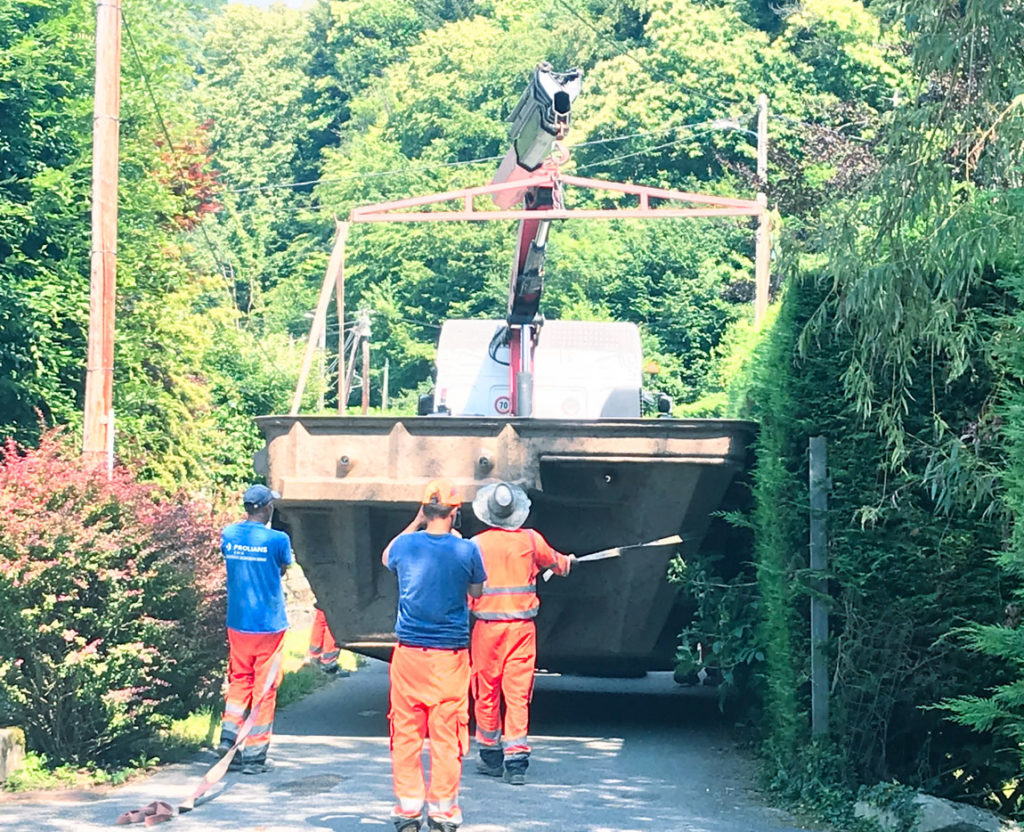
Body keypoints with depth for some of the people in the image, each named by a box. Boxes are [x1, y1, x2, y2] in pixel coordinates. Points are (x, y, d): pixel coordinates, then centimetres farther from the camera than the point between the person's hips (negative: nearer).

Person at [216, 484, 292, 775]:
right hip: (269, 625, -4)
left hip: (237, 624, 4)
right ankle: (253, 756, 4)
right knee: (264, 689, 3)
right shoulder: (276, 539, -13)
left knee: (239, 680, 19)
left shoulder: (229, 535, -1)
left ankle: (229, 734, 1)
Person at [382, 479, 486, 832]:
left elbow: (386, 559, 22)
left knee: (405, 732, 9)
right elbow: (476, 590, 11)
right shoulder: (466, 550, -8)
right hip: (450, 655, -2)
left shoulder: (405, 545, -3)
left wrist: (415, 523, 18)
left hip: (409, 653, 2)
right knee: (446, 734, 4)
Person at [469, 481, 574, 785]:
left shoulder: (477, 544, -6)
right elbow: (553, 560, 22)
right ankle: (516, 760, -5)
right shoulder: (530, 540, 1)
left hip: (488, 626, -1)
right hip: (522, 626, 1)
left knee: (486, 692, 11)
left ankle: (491, 756, 21)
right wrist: (566, 562, 43)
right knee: (518, 693, 1)